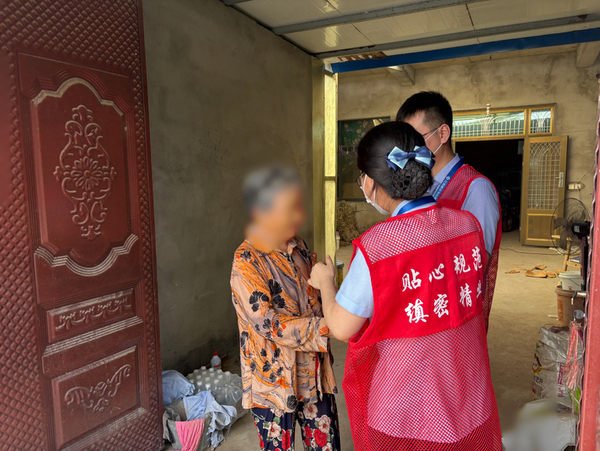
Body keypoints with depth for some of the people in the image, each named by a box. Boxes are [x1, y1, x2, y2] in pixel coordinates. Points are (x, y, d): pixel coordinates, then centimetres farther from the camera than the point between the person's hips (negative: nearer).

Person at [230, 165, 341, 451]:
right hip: (275, 379, -6)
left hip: (314, 372, 6)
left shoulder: (299, 248, 2)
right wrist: (326, 328, -28)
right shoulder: (246, 263, -19)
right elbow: (268, 324, -24)